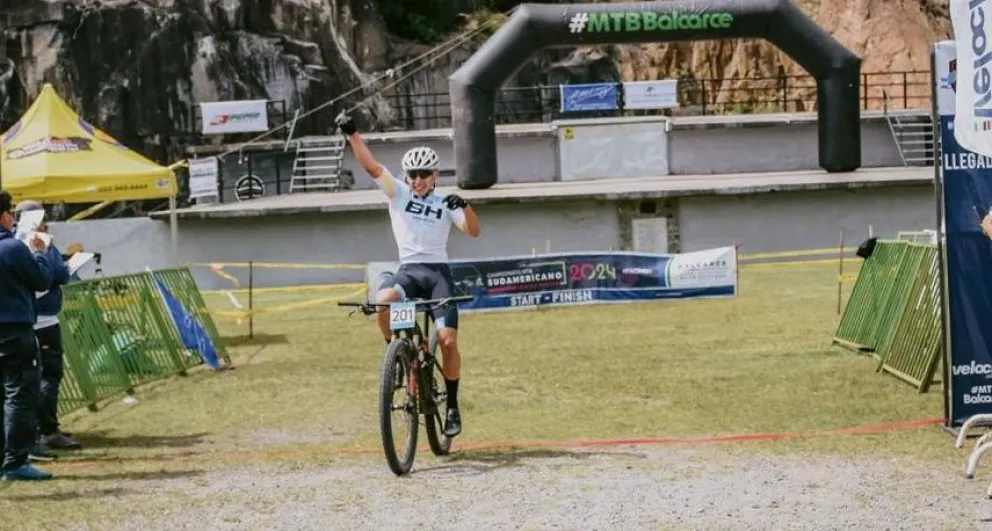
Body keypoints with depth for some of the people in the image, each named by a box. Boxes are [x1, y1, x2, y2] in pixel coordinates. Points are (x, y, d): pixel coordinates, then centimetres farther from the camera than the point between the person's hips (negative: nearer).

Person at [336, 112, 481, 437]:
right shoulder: (398, 194, 9)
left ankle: (452, 407, 5)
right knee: (382, 301, -35)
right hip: (407, 270, 0)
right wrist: (352, 134, -14)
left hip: (438, 272, 0)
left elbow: (473, 231, -2)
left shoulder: (445, 205, 9)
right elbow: (371, 166, -2)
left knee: (448, 340, -11)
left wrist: (464, 207, -21)